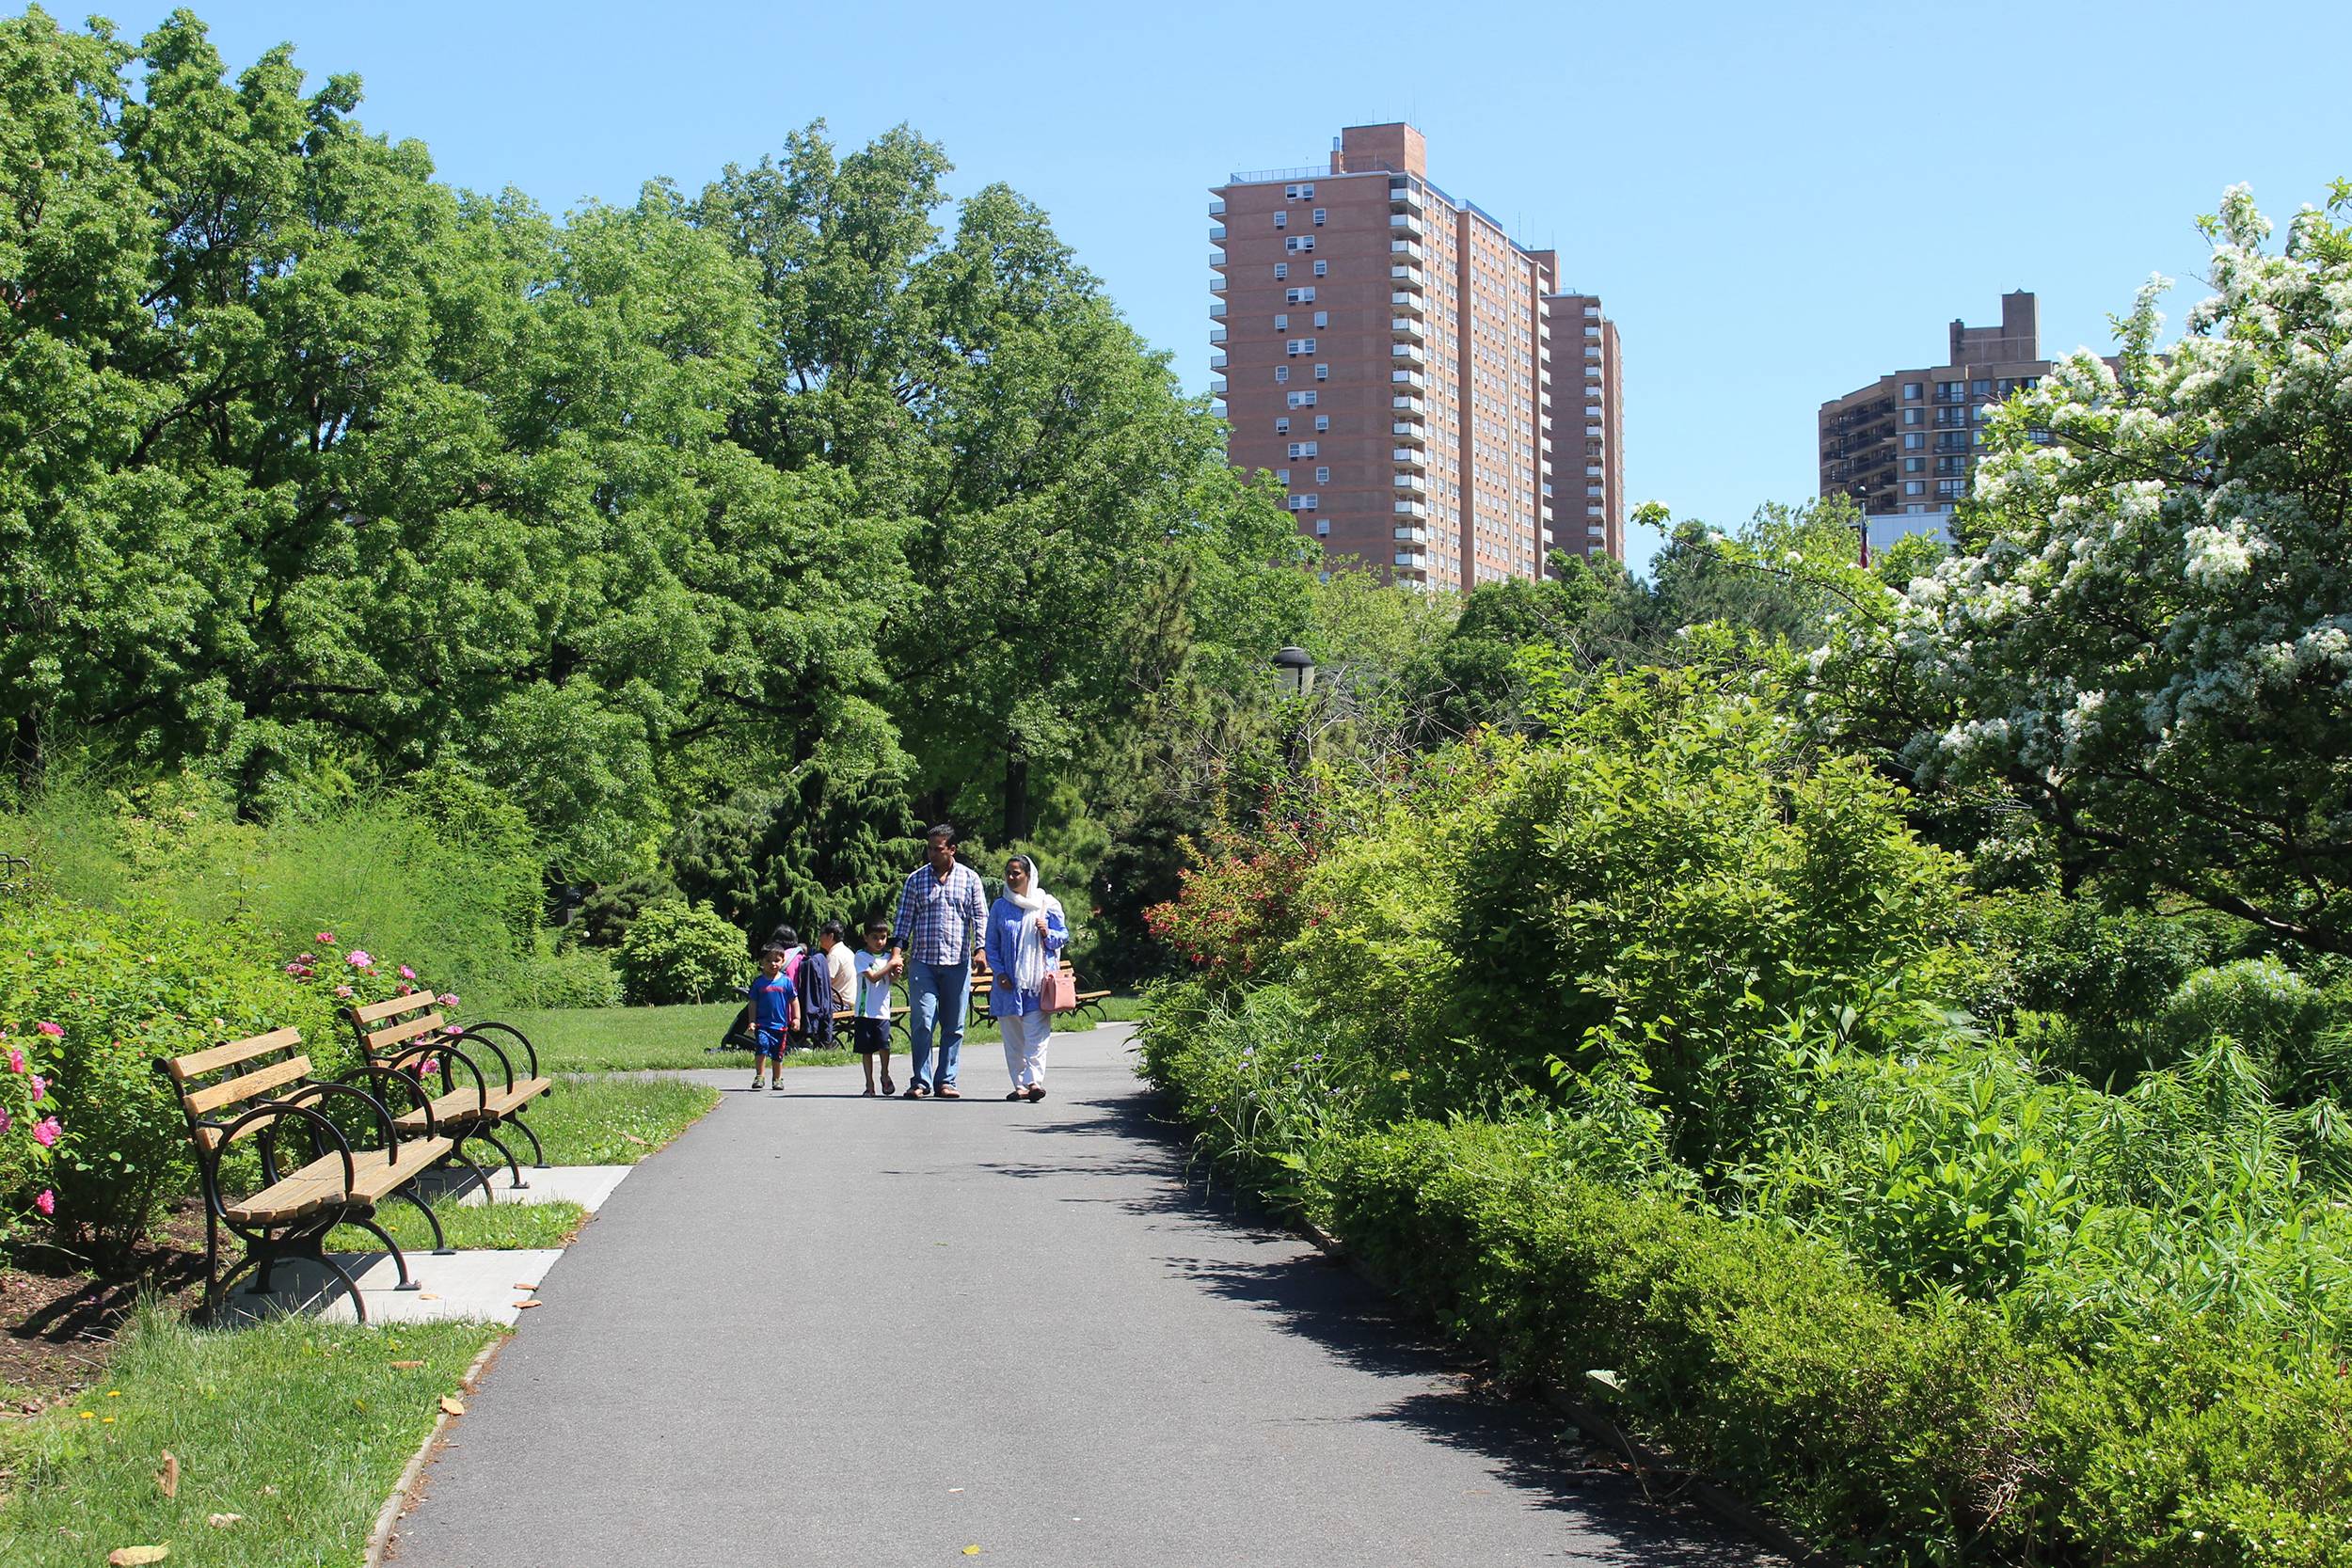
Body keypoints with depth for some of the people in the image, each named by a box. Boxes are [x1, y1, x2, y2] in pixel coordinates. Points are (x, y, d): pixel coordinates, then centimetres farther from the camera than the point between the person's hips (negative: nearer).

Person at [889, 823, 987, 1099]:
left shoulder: (970, 879, 7)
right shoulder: (916, 879, 8)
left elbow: (980, 916, 6)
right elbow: (903, 918, 8)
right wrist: (896, 951, -3)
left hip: (957, 962, 1)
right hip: (922, 962, 0)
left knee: (954, 1025, 4)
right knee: (921, 1022, -8)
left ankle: (945, 1081, 10)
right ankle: (921, 1081, -2)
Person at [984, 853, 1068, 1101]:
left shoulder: (1047, 904, 5)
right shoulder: (1000, 907, 11)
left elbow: (1064, 935, 10)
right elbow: (991, 944, 12)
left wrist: (1048, 934, -12)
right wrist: (999, 973, -1)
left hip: (1038, 979, -3)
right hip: (1008, 982, 3)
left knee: (1036, 1034, -13)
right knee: (1012, 1035, 3)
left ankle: (1034, 1080, -22)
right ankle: (1020, 1084, 7)